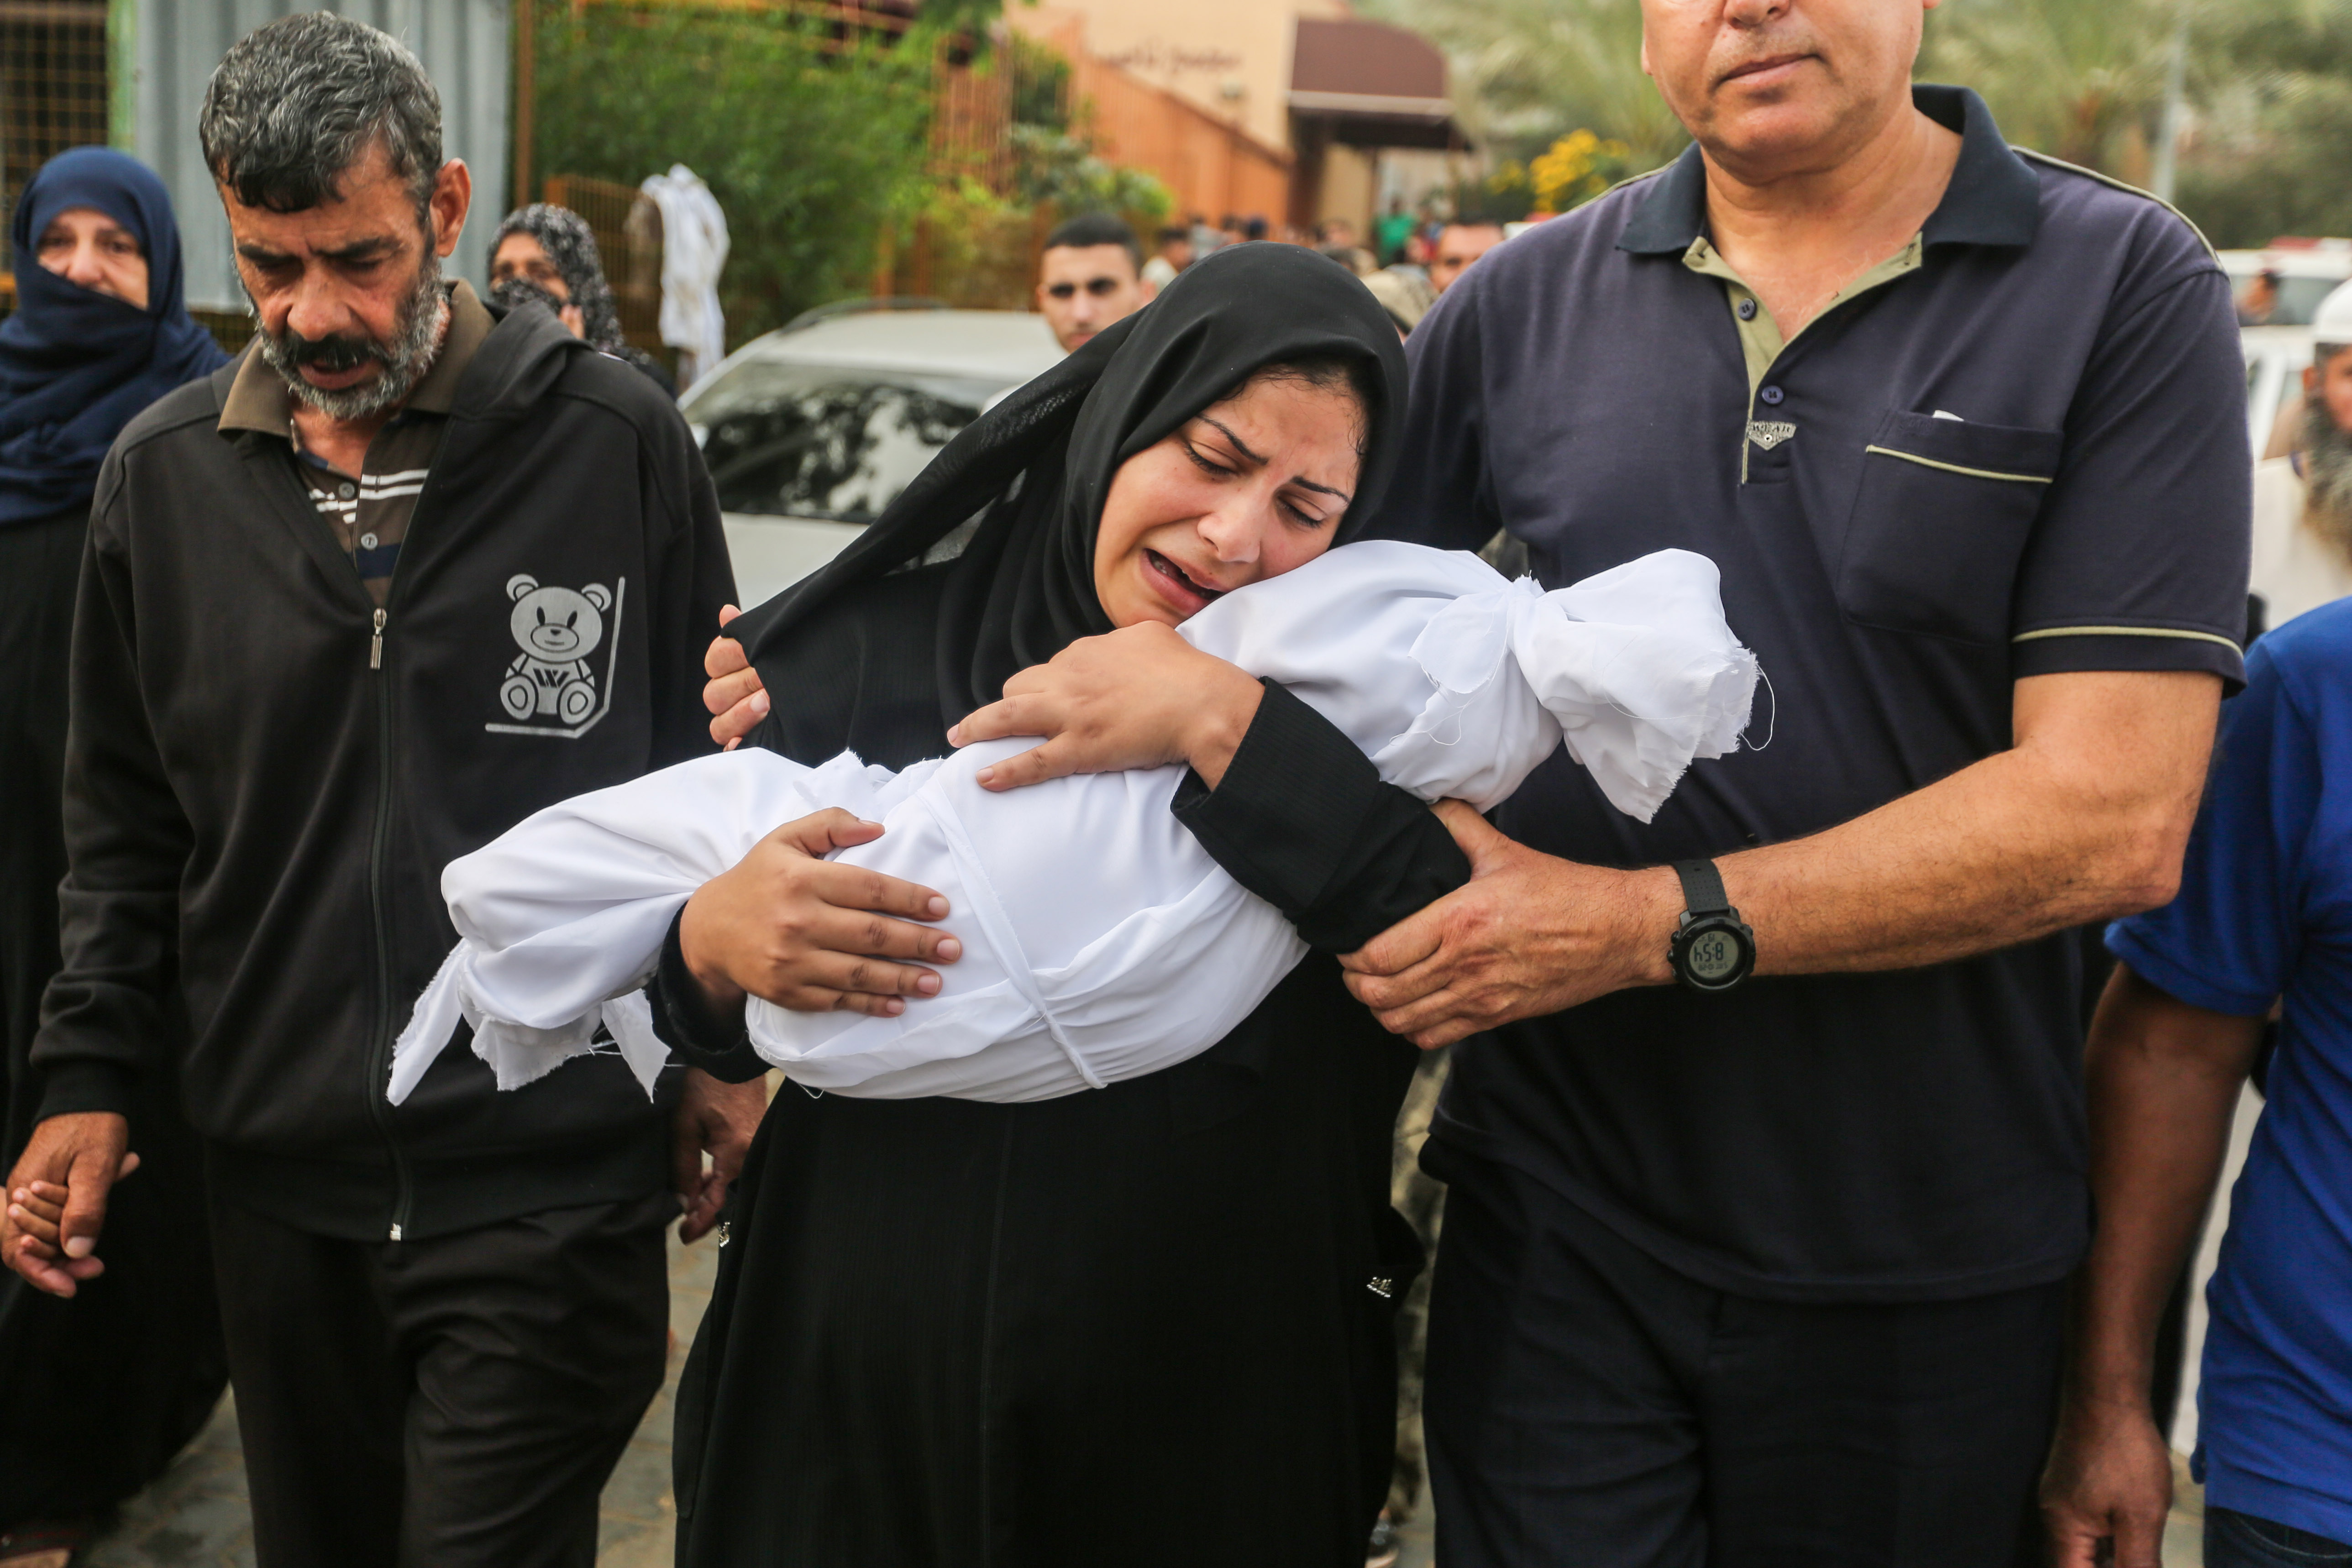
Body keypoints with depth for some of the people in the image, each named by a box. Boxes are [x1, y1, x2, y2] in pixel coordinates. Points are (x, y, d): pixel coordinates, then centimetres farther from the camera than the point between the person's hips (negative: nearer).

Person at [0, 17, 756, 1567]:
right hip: (282, 1175, 4)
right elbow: (126, 818, 12)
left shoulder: (616, 439, -6)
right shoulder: (163, 474, 4)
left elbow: (713, 766, 2)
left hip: (555, 1186, -4)